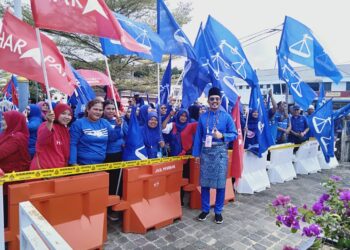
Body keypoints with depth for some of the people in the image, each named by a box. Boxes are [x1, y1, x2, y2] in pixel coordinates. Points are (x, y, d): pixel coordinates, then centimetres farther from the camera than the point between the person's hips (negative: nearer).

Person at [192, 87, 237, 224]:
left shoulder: (226, 117, -1)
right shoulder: (202, 117, 4)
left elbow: (234, 134, 1)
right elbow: (198, 136, 6)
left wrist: (222, 135, -18)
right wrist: (196, 153, 4)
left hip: (220, 152, -1)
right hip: (205, 152, 2)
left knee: (220, 182, 4)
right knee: (204, 182, 8)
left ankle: (218, 211, 21)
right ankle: (205, 209, 25)